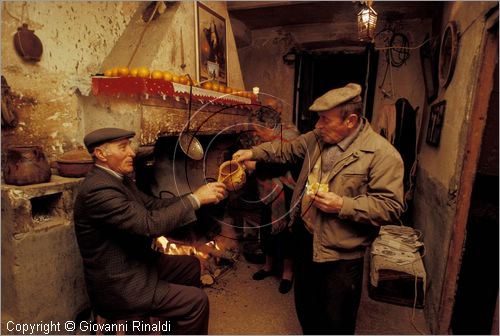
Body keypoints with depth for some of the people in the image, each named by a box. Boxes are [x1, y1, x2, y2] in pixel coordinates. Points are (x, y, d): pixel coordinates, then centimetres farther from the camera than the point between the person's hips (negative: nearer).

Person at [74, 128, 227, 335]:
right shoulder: (98, 189, -28)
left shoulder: (118, 178, 2)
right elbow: (150, 224, -33)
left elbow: (153, 205, 3)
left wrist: (199, 196, -8)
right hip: (118, 285, -9)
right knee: (197, 300, -8)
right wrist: (195, 198, -25)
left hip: (134, 264, 10)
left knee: (190, 265, 21)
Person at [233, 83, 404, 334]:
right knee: (305, 306, 27)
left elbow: (391, 207, -20)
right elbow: (287, 150, 15)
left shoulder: (382, 154, -19)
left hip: (340, 253, -6)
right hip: (305, 238, 7)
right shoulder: (317, 138, 1)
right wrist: (253, 153, 8)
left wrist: (342, 205, -28)